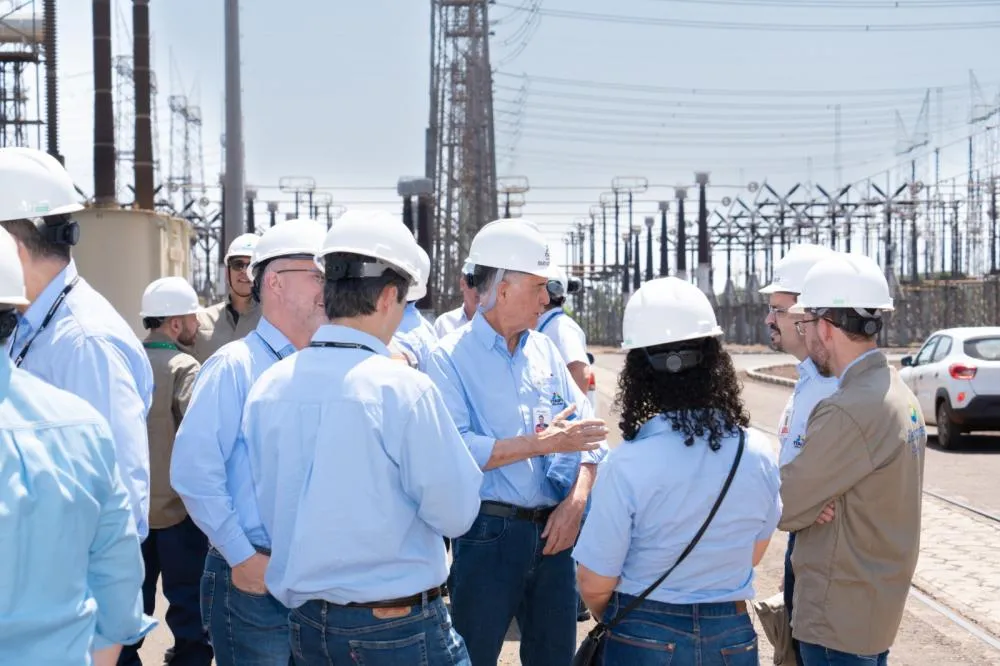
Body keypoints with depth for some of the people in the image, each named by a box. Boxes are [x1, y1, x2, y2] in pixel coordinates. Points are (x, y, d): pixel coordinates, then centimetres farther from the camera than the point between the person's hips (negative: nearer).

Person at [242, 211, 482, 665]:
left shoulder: (267, 387, -2)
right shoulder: (403, 388, -18)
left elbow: (265, 513, 7)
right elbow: (456, 513, -11)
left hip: (304, 624, 5)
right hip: (397, 626, -5)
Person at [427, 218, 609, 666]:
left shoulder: (545, 351, 11)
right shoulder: (452, 356, -6)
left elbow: (588, 433, 9)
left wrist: (576, 501, -6)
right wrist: (543, 443, -16)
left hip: (553, 530, 6)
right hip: (488, 534, -5)